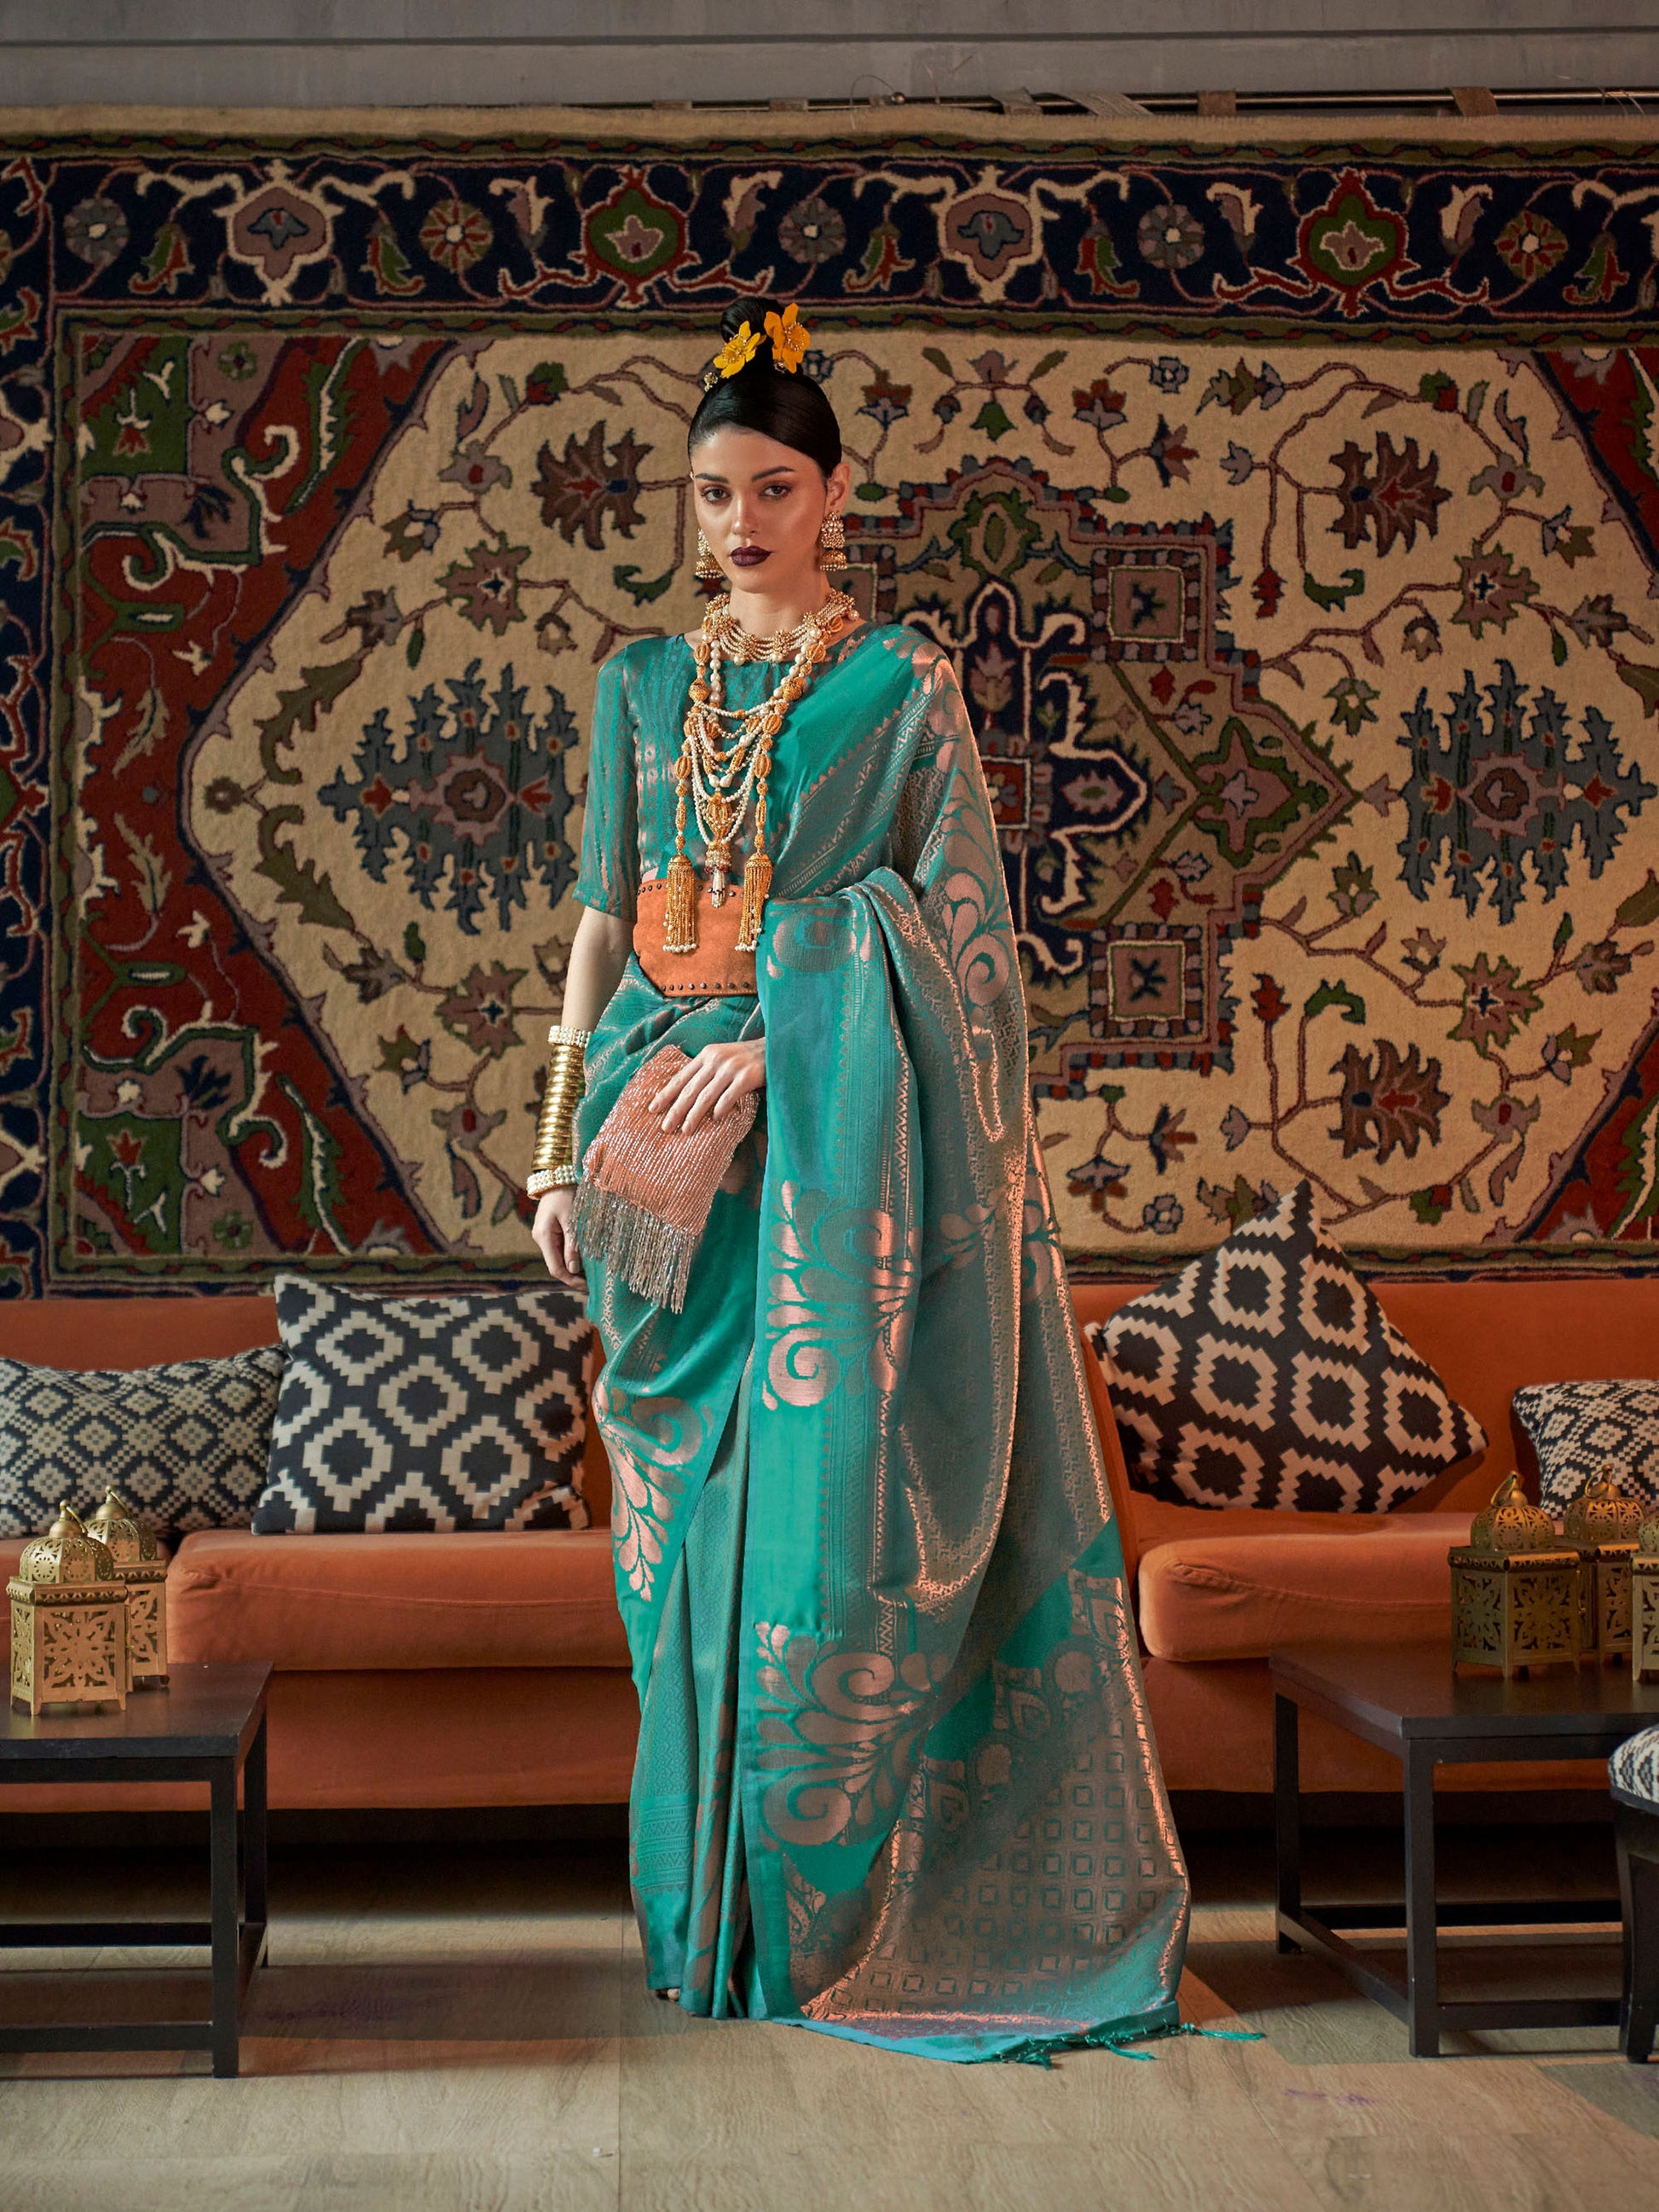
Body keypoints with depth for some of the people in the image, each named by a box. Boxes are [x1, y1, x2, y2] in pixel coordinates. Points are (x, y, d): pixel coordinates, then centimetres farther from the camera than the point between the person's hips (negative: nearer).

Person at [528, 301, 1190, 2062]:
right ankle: (713, 1913, 16)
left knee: (820, 1504, -6)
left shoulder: (900, 686, 1)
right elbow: (603, 923, 13)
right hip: (672, 1147, 4)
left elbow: (957, 933, -4)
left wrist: (777, 1038, -16)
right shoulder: (643, 687, 13)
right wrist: (561, 1144, 6)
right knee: (695, 1533, 5)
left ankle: (818, 1919, 6)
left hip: (841, 1149, -4)